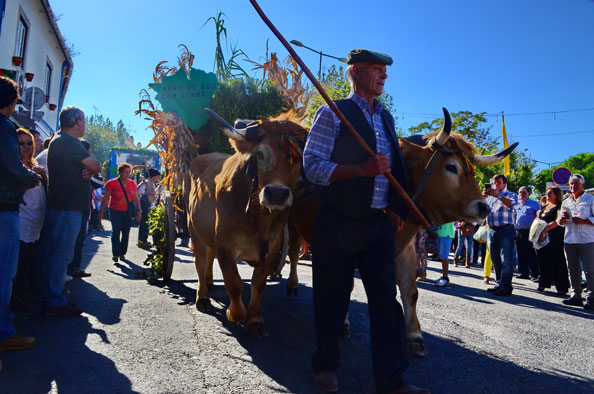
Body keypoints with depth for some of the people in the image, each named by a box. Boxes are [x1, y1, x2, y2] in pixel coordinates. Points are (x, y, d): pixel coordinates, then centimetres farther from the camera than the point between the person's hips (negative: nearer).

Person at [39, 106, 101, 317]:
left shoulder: (58, 140, 20)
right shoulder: (69, 142, -13)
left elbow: (71, 168, 20)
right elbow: (95, 167, -15)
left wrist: (86, 170, -2)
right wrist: (91, 167, 7)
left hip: (58, 204, 11)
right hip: (67, 206, -11)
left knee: (53, 253, 14)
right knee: (62, 254, -6)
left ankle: (50, 297, 23)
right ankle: (55, 303, -1)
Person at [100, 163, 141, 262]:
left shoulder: (132, 184, 6)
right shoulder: (112, 183, -4)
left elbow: (136, 198, 13)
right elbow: (105, 199, -1)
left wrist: (139, 210, 5)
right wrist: (101, 212, -1)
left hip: (128, 212, 3)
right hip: (115, 212, -3)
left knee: (126, 233, 4)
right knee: (116, 232, -7)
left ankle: (122, 253, 15)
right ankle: (115, 254, 1)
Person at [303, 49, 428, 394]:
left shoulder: (386, 118, 17)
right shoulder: (333, 114, -2)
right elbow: (313, 166, -12)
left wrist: (396, 208, 11)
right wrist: (363, 169, -21)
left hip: (379, 224, 6)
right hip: (338, 223, -5)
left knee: (386, 299, 6)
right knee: (332, 299, 7)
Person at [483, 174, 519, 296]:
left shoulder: (511, 195, 7)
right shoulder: (490, 196, 22)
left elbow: (513, 205, -15)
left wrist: (498, 196, -23)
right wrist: (483, 197, -4)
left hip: (505, 230, -5)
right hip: (491, 230, 5)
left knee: (506, 260, -9)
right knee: (496, 261, 8)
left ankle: (506, 287, -7)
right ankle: (500, 285, 16)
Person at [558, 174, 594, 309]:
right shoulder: (566, 202, 17)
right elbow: (560, 223, 20)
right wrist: (563, 217, -1)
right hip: (569, 240, 6)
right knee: (572, 269, 7)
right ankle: (576, 295, 14)